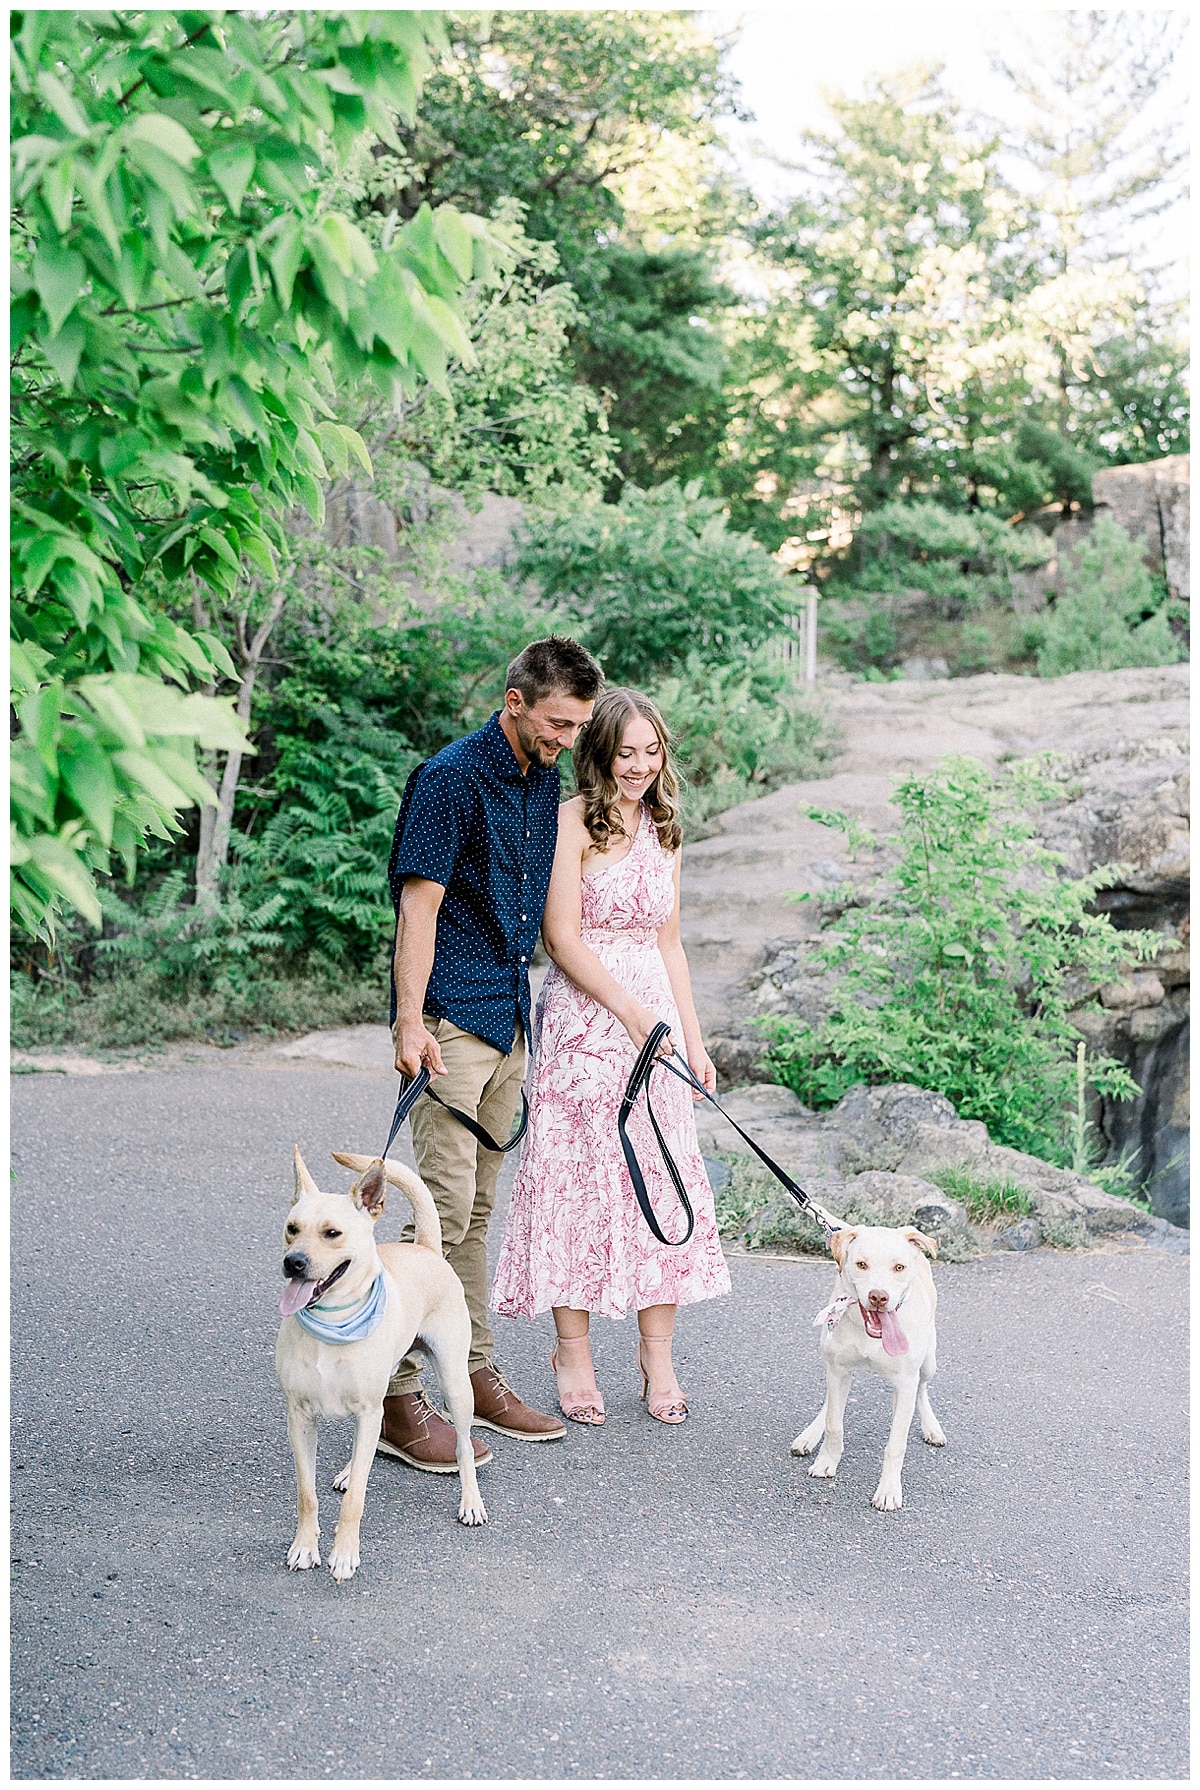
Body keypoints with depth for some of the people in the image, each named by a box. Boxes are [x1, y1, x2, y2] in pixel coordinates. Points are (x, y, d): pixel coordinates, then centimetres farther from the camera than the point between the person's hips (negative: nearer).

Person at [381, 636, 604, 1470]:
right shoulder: (451, 778, -13)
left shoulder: (546, 780, 12)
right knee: (444, 1207, -9)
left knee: (479, 1209, 14)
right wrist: (410, 1021, -21)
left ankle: (476, 1375, 22)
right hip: (452, 1021, -8)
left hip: (512, 1019, 8)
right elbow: (419, 905, -16)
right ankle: (399, 1397, -1)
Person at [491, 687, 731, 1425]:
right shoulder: (572, 823, -6)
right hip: (584, 1018, -6)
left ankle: (658, 1356, 12)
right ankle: (573, 1351, 10)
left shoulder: (662, 830, 14)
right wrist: (631, 1012, -13)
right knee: (579, 1177, -1)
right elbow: (563, 940, -11)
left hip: (655, 1012, 6)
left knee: (665, 1179, 3)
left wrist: (694, 1038, 14)